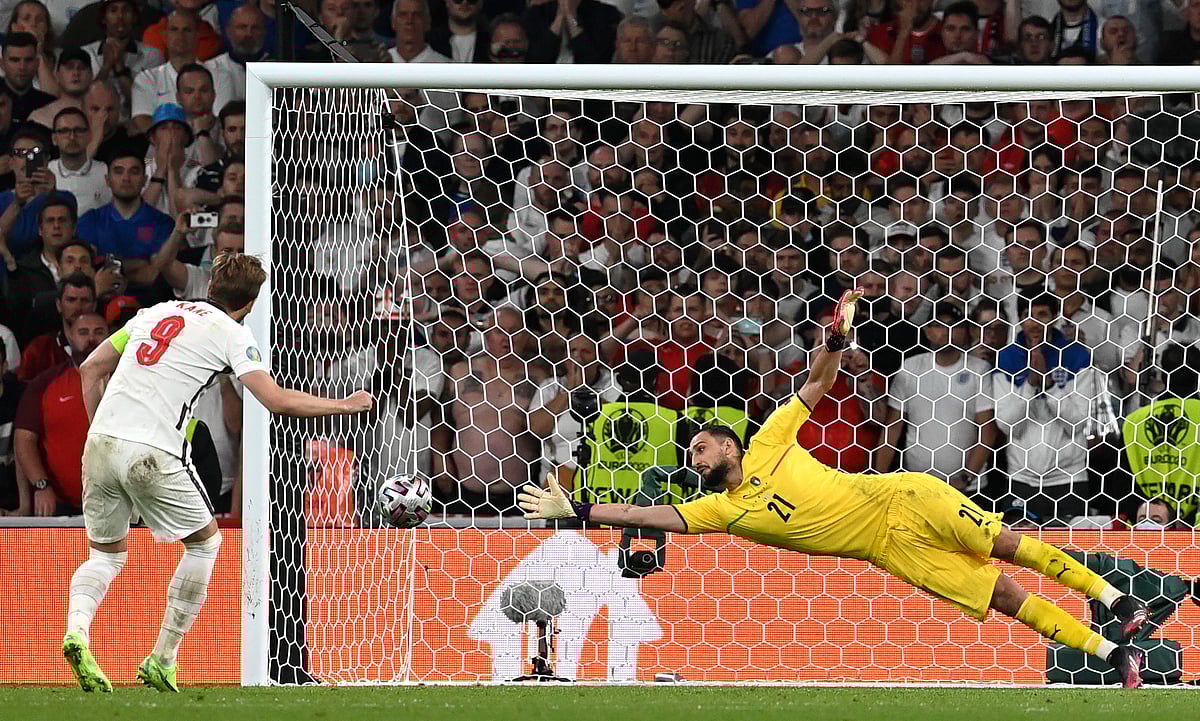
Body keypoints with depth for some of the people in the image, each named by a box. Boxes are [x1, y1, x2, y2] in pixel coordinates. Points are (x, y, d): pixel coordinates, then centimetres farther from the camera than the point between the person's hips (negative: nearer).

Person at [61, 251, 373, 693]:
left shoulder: (158, 312, 20)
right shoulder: (232, 333, 3)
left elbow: (92, 368, 21)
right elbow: (277, 401, -7)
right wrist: (346, 405, 4)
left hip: (101, 441, 5)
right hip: (152, 453, -5)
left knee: (107, 554, 19)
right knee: (205, 542, 17)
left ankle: (76, 628, -13)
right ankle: (162, 661, 14)